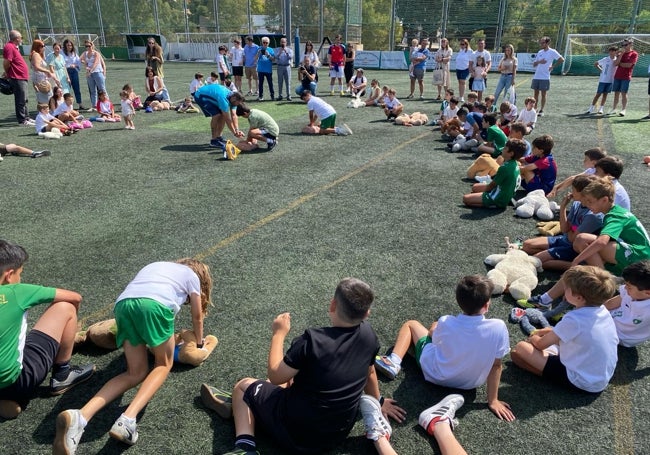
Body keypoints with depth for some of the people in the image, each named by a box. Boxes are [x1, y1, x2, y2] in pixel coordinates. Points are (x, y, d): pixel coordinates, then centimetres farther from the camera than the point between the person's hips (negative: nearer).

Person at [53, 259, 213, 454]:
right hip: (155, 305, -5)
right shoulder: (192, 275, 28)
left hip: (123, 304, 5)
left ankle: (79, 417, -6)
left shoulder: (154, 266, 41)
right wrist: (199, 343, 54)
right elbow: (197, 316, 35)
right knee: (163, 365, 16)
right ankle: (127, 420, -7)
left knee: (136, 372, 15)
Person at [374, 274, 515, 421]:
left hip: (435, 375, -2)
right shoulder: (498, 328, -29)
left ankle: (394, 363, 3)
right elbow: (496, 365, -18)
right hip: (470, 383, 3)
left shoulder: (445, 323, -29)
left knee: (411, 324, 17)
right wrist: (493, 401, -7)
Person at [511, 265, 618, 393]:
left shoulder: (574, 319, -28)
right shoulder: (603, 311, -5)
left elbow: (541, 344, -14)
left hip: (581, 382, -8)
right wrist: (543, 332, 10)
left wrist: (533, 338, 8)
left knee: (520, 348, -10)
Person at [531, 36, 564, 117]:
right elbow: (534, 65, 11)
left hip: (545, 77, -5)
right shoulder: (539, 52, 12)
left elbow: (562, 59, -5)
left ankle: (541, 111, 6)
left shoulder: (552, 52, -3)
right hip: (536, 76, 5)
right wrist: (539, 62, -9)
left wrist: (553, 67, -6)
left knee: (543, 94, 0)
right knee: (536, 93, 7)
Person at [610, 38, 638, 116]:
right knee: (616, 93, 7)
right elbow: (615, 64, 2)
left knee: (624, 93, -8)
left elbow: (628, 65, -13)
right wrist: (620, 55, -8)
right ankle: (613, 109, 12)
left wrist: (619, 63, 0)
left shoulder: (634, 54, -2)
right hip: (617, 76, 5)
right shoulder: (621, 53, 15)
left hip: (626, 77, -5)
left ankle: (623, 110, -7)